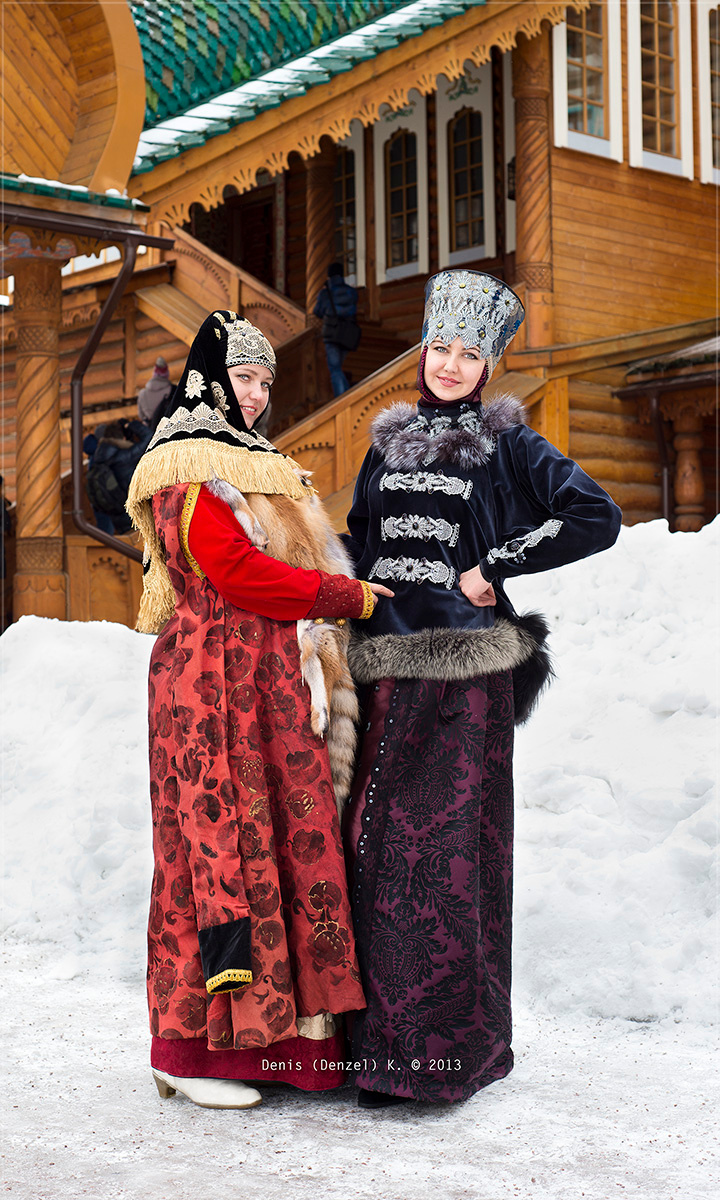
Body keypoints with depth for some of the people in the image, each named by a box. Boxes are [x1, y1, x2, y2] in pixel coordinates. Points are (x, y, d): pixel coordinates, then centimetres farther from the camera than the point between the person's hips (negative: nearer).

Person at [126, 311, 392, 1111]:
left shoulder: (253, 465, 24)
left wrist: (344, 596, 6)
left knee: (280, 841, 6)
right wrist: (350, 596, -11)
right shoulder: (186, 470, -6)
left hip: (270, 684, 9)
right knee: (221, 842, -9)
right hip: (214, 681, -9)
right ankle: (192, 1049, -2)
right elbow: (238, 573, -16)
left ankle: (266, 1034, 11)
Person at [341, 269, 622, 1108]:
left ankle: (450, 1043, 4)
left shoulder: (508, 445, 3)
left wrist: (494, 567, -8)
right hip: (385, 668, 5)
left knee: (446, 845, -5)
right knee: (377, 844, 3)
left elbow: (598, 518, -6)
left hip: (464, 670, -4)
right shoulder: (388, 442, 17)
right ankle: (386, 1033, 13)